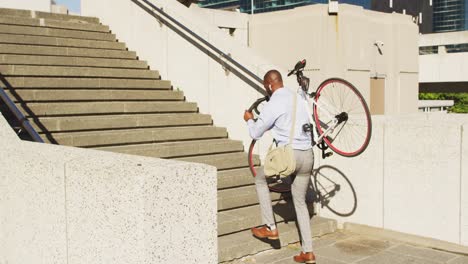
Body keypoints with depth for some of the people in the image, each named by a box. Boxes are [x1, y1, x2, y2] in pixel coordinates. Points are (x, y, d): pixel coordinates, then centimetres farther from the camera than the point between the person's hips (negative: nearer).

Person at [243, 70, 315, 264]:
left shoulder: (273, 103, -9)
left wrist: (249, 120, 18)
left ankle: (270, 228, 17)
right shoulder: (298, 98, 13)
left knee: (260, 179, 19)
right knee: (300, 202, 15)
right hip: (307, 155, 7)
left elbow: (256, 133, -3)